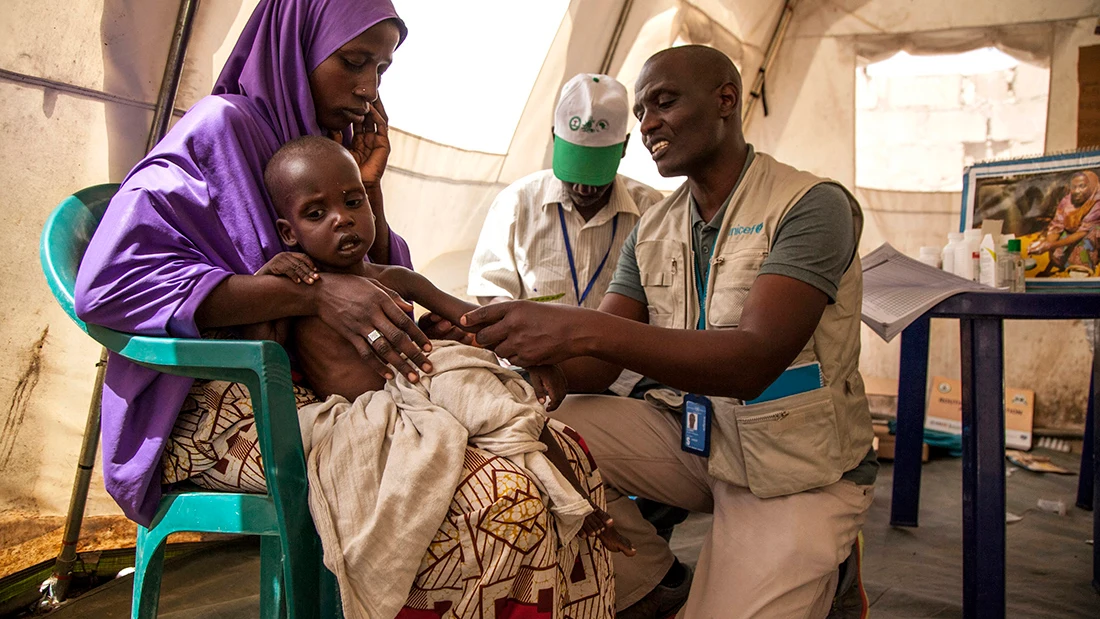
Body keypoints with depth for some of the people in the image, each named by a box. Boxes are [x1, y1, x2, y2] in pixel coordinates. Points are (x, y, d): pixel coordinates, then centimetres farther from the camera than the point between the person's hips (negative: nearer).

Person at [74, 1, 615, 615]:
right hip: (230, 398, -7)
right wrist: (315, 292, -23)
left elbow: (386, 285, 20)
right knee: (497, 499, -30)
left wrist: (369, 188, 4)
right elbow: (110, 280, -18)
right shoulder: (223, 127, -4)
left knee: (568, 454, -12)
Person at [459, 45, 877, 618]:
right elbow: (595, 368, -3)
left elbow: (753, 362, -29)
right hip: (694, 440, 5)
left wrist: (585, 328, -41)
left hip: (797, 475, -5)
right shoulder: (652, 231, 5)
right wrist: (494, 337, -23)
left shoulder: (811, 206, -15)